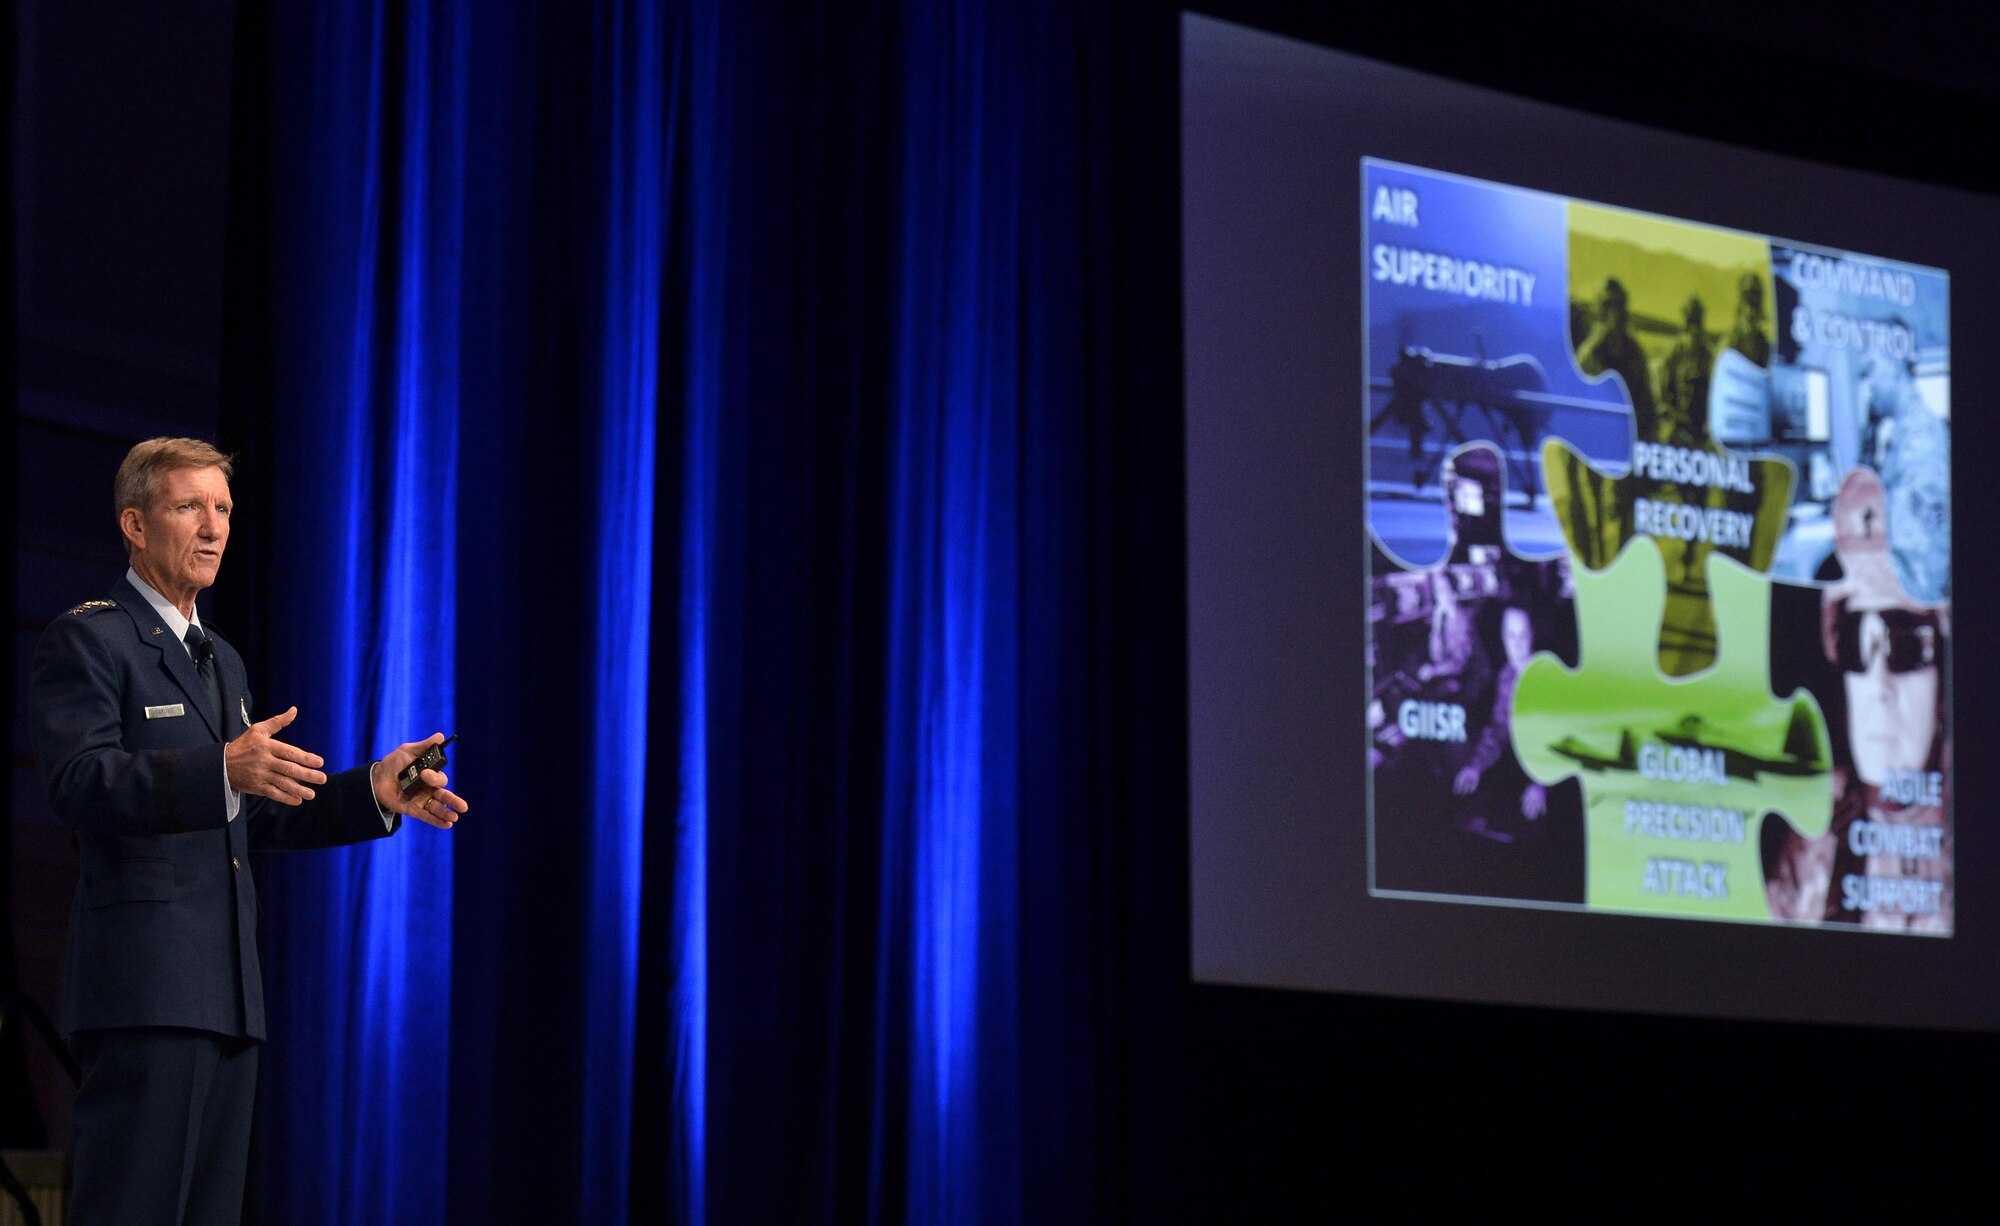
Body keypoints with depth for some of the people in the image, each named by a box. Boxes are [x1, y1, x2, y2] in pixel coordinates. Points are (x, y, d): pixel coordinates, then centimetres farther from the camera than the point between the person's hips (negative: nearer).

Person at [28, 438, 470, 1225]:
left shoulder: (221, 661, 25)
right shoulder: (86, 641, -3)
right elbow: (81, 784, -19)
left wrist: (371, 792, 13)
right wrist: (224, 769, -32)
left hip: (226, 990, 9)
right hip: (145, 986, -9)